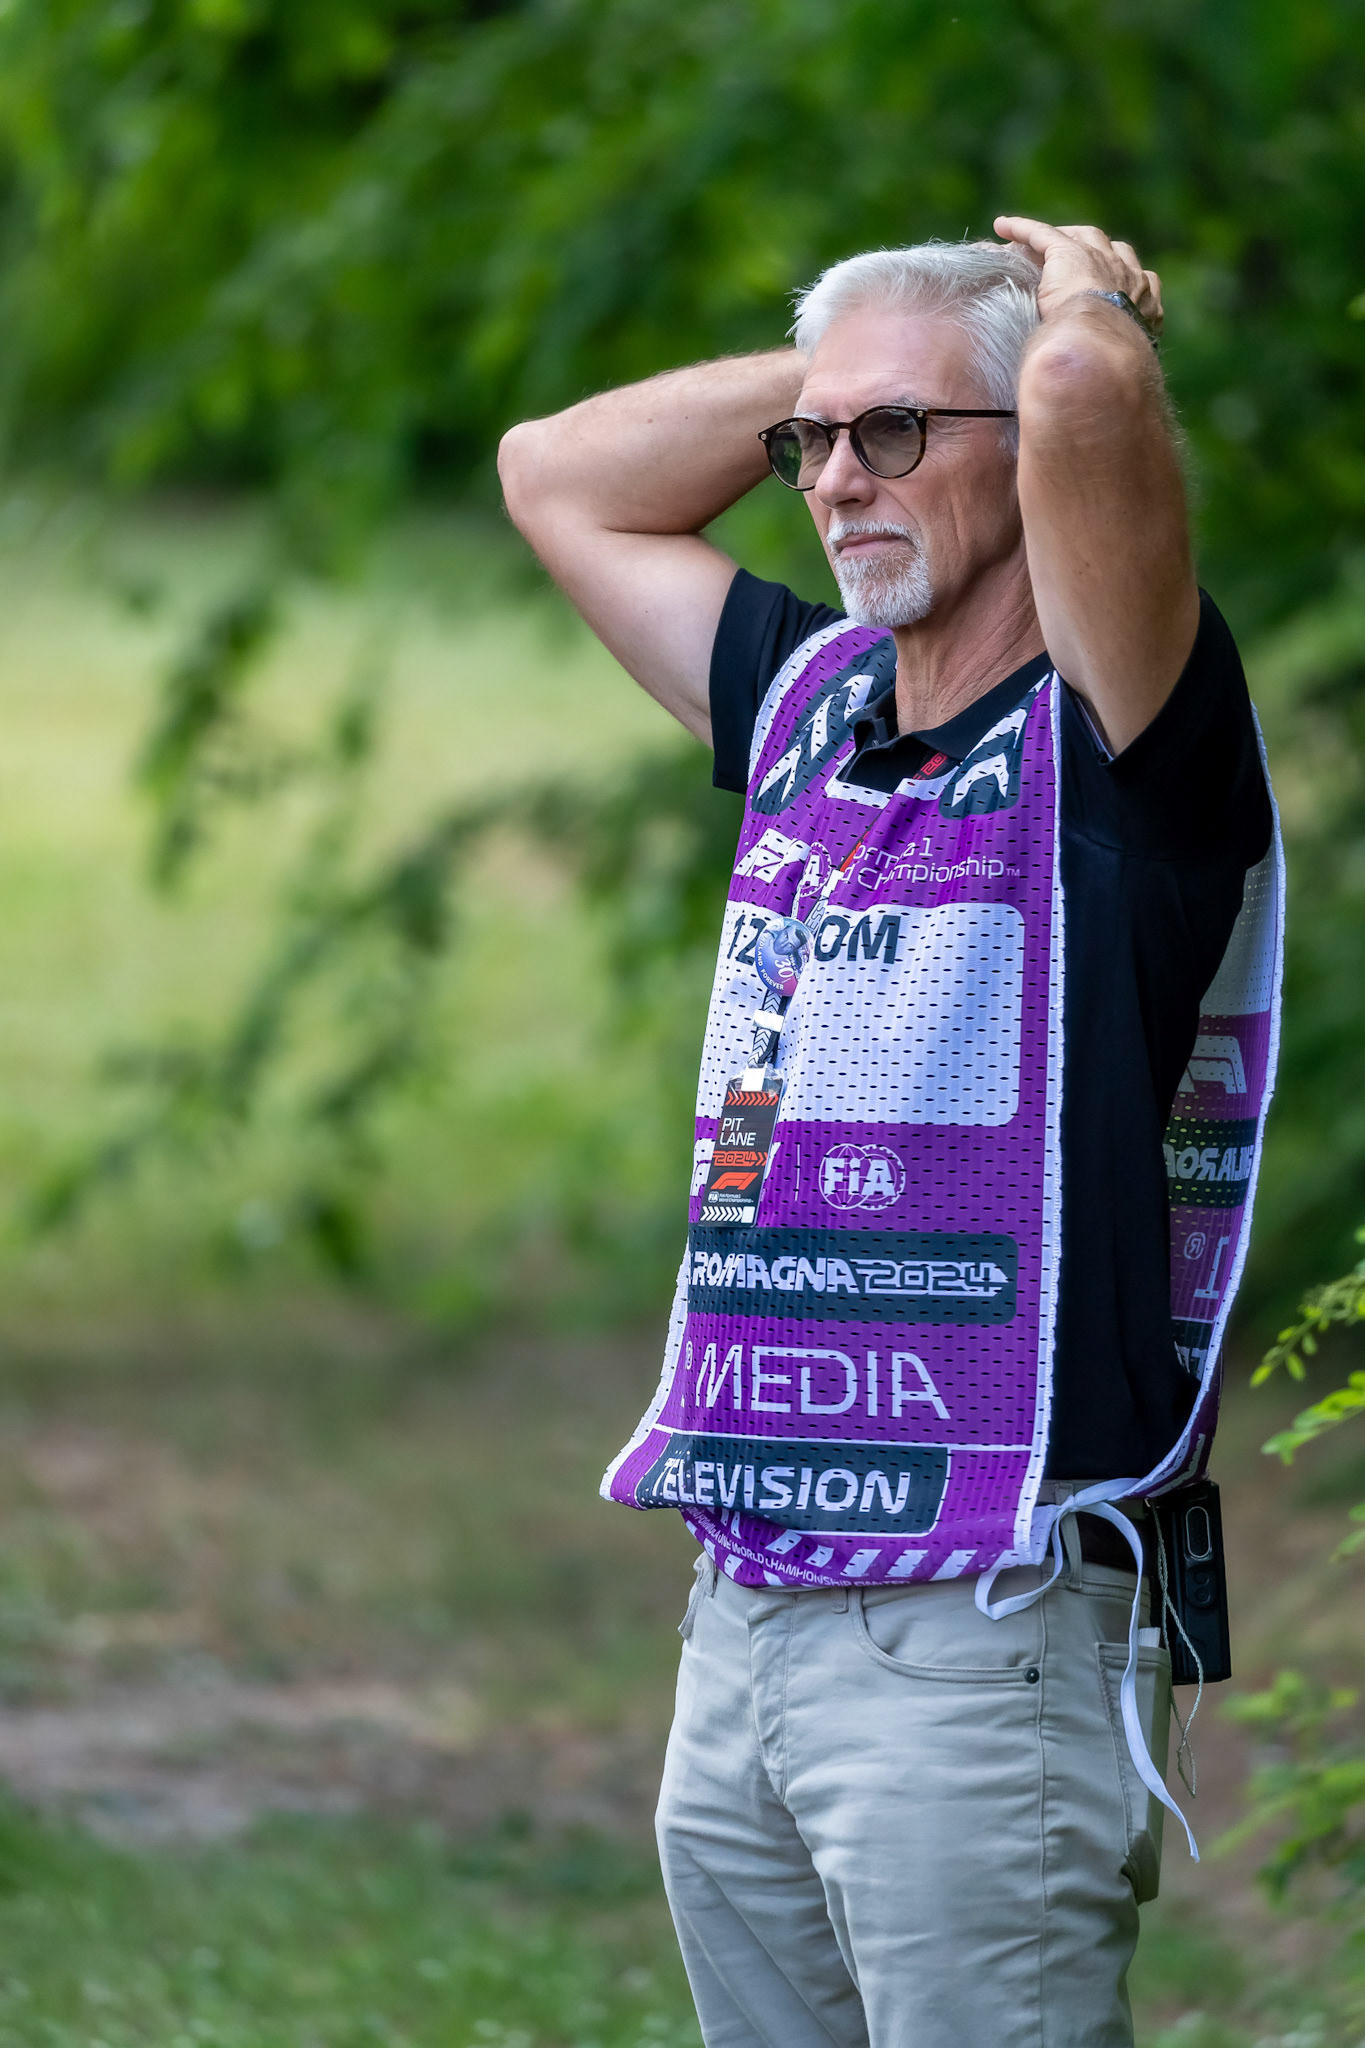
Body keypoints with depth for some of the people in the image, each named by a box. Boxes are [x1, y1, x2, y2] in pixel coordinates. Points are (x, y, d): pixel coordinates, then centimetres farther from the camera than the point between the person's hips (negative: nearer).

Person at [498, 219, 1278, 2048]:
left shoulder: (1112, 735, -9)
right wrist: (833, 371, 17)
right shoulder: (812, 703, 14)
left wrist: (1078, 295, -4)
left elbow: (1095, 390, -27)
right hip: (743, 1611, 8)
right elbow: (561, 479, 27)